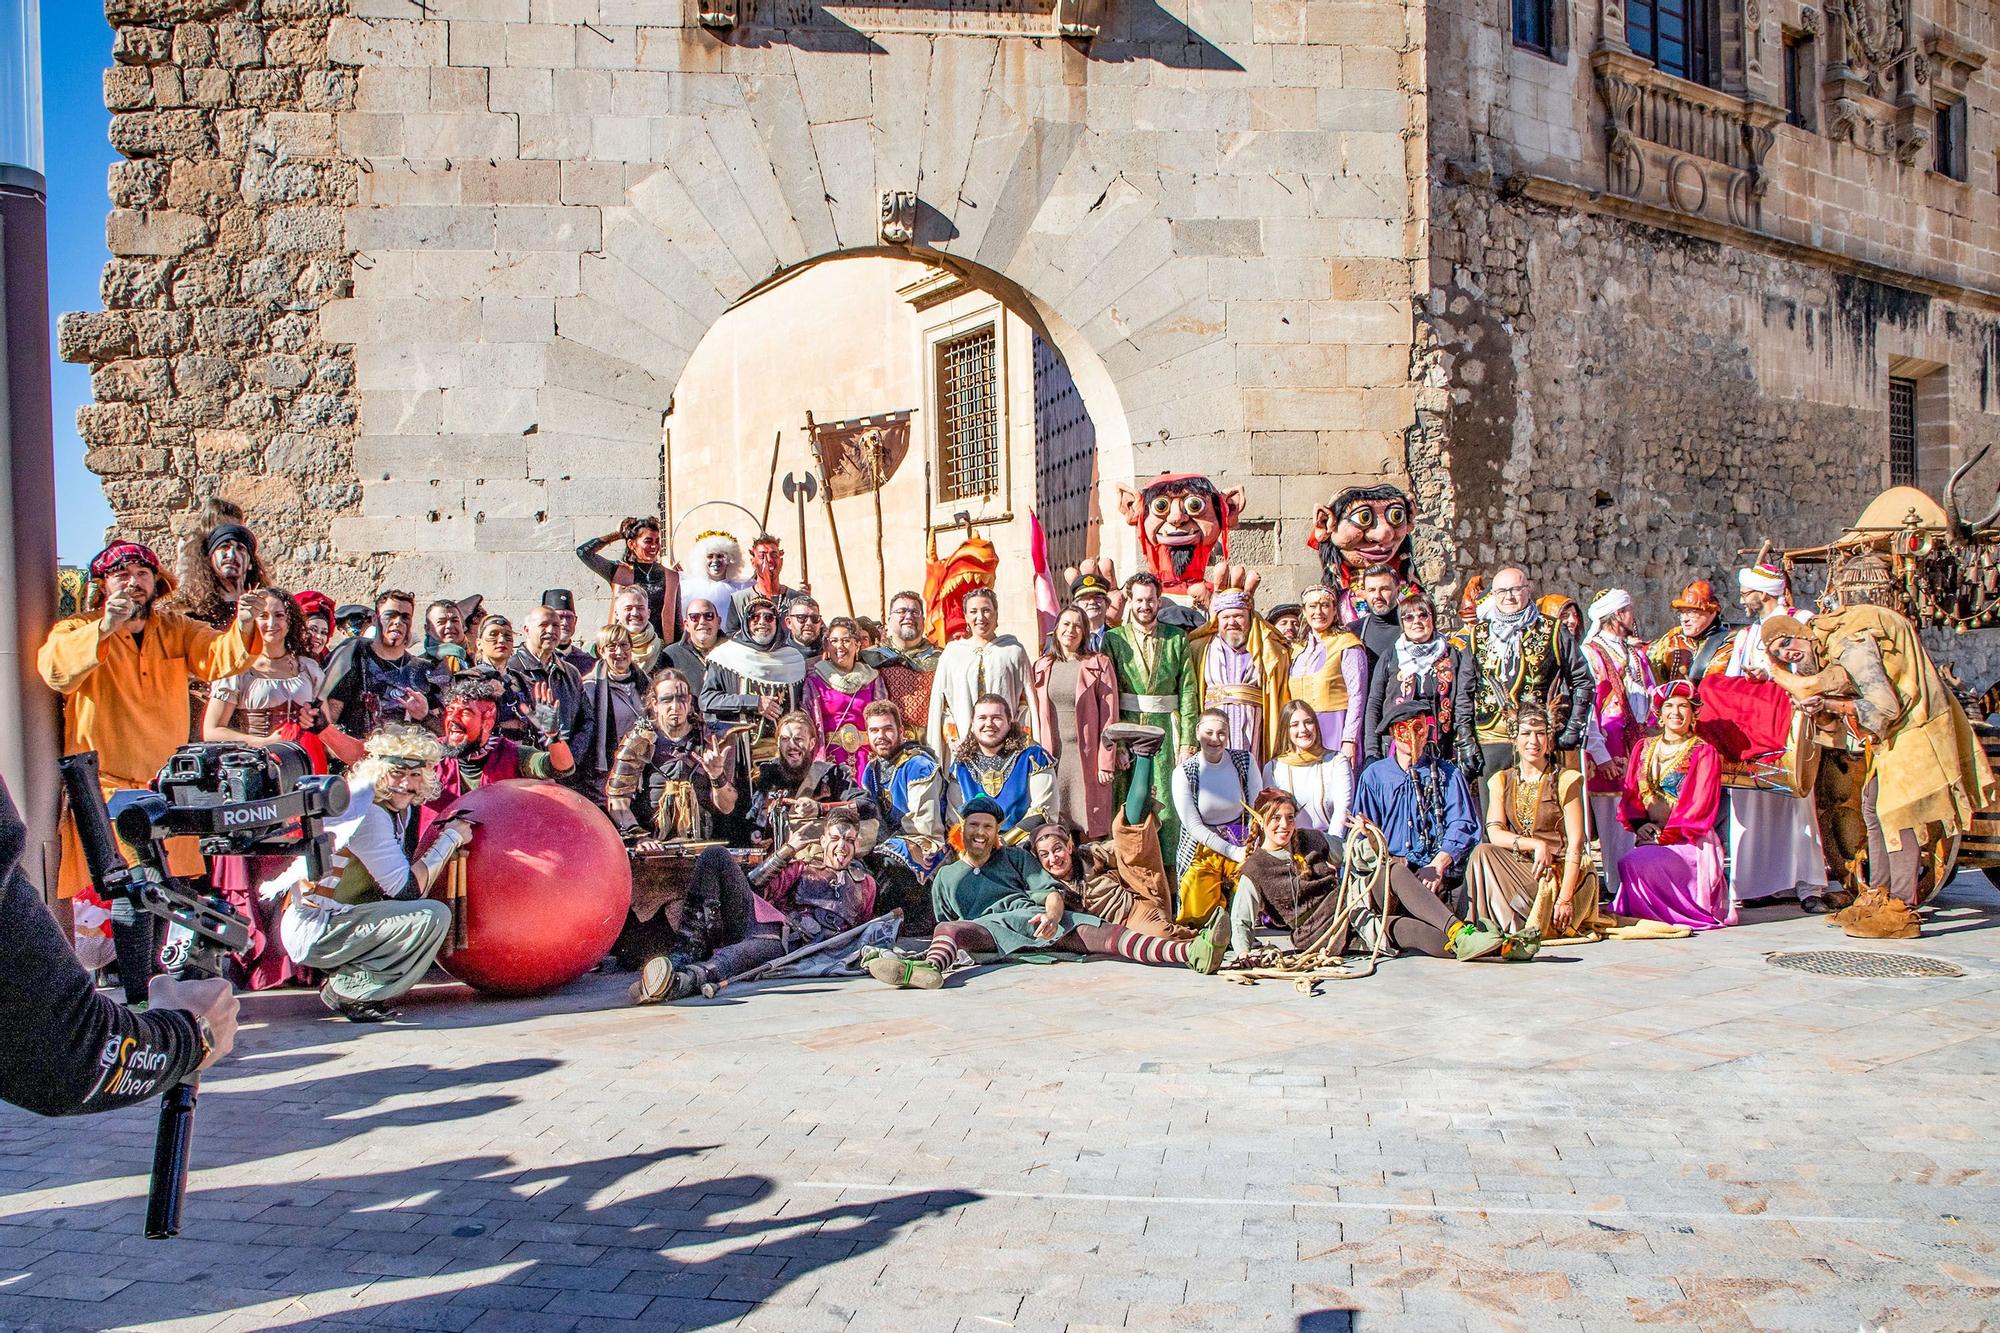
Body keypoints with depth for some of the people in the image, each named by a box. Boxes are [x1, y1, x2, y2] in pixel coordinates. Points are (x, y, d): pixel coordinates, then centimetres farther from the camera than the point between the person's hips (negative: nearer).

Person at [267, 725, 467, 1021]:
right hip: (312, 931, -10)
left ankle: (344, 974, 11)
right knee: (433, 916, -20)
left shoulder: (397, 808, 9)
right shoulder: (367, 812, -20)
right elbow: (407, 890, -19)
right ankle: (348, 989, -8)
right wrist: (450, 837, -11)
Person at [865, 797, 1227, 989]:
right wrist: (954, 948, -5)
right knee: (948, 930, -35)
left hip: (1037, 918, 0)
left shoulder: (1015, 856, 28)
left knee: (1097, 933, -25)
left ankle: (1192, 953, -47)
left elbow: (1051, 890, 14)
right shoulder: (945, 876, 29)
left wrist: (1052, 915, -11)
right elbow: (947, 922, 21)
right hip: (988, 926, 0)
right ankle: (929, 968, -72)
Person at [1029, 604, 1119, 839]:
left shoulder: (1099, 665, -2)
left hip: (1087, 755, -3)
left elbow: (1109, 716, -4)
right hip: (1053, 754, 3)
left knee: (1090, 820, -2)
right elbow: (1037, 715, 13)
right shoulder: (1041, 666, 9)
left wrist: (1106, 762, -8)